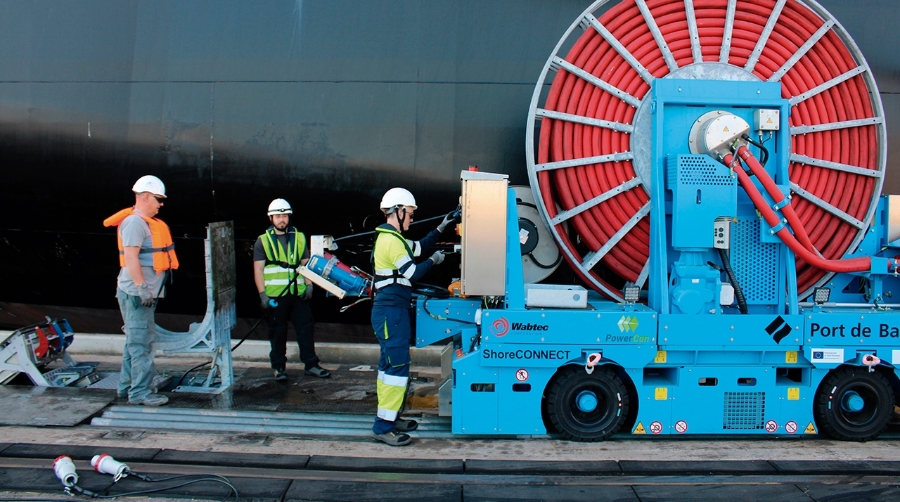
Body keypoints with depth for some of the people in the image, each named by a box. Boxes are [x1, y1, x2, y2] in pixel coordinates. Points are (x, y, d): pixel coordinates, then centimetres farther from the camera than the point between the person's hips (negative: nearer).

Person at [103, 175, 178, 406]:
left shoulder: (146, 222, 18)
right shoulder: (134, 222, -14)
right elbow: (130, 257, -22)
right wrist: (142, 287, -25)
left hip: (146, 292, 11)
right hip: (137, 293, -11)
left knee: (135, 340, 16)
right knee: (142, 342, -9)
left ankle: (127, 386, 24)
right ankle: (141, 392, -6)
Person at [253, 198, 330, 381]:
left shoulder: (299, 238, 11)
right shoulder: (263, 241, 2)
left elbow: (306, 263, 14)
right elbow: (258, 269, -1)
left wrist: (309, 285, 2)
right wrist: (263, 294, -9)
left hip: (298, 293, 2)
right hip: (275, 295, -2)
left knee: (305, 328, 4)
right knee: (278, 332, 5)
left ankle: (311, 364, 12)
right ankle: (278, 367, 16)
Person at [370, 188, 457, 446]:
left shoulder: (390, 237, 16)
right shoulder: (392, 240, -16)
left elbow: (419, 247, 26)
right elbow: (412, 273, -15)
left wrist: (441, 228, 22)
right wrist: (433, 261, -1)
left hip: (391, 310, 11)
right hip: (392, 311, -11)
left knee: (390, 364, 15)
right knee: (397, 365, -10)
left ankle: (389, 418, 24)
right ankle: (383, 427, -8)